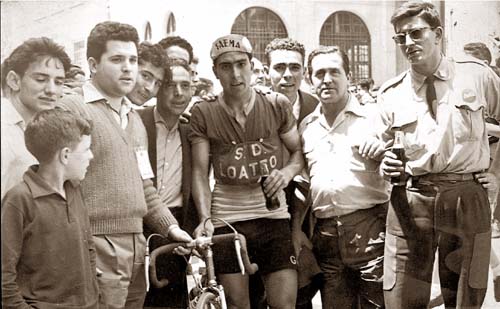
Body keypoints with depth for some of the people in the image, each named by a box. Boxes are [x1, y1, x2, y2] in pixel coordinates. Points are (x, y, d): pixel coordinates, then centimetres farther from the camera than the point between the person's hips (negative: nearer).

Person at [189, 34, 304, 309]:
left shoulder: (277, 105, 3)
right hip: (227, 219, 0)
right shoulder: (203, 113, 1)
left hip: (273, 215, 1)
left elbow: (298, 149, 14)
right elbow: (200, 172, 0)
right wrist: (205, 219, -12)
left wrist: (288, 171, -8)